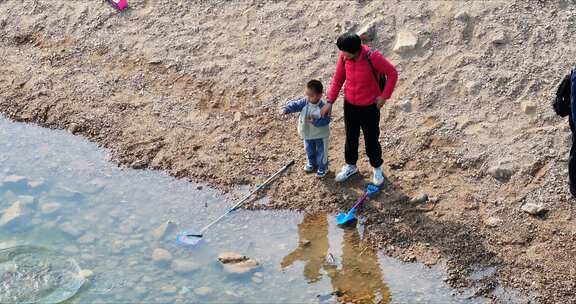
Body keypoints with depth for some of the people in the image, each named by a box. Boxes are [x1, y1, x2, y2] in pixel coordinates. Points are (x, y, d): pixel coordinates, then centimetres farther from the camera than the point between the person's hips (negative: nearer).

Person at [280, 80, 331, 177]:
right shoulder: (305, 102, -14)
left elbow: (326, 120, -27)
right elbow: (295, 105, -20)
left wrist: (315, 121, -39)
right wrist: (286, 109, -37)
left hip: (320, 135, -6)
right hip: (308, 134, 6)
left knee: (321, 152, 12)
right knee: (310, 150, 26)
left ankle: (322, 168, 33)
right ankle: (312, 164, 50)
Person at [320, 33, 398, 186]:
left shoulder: (373, 57, -27)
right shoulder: (343, 57, -13)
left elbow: (392, 73, -14)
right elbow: (338, 79, 1)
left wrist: (384, 96, -14)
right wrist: (330, 101, -3)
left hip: (370, 107, -4)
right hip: (349, 105, 4)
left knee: (371, 140, 11)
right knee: (350, 138, 20)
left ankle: (377, 168, 35)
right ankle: (350, 166, 42)